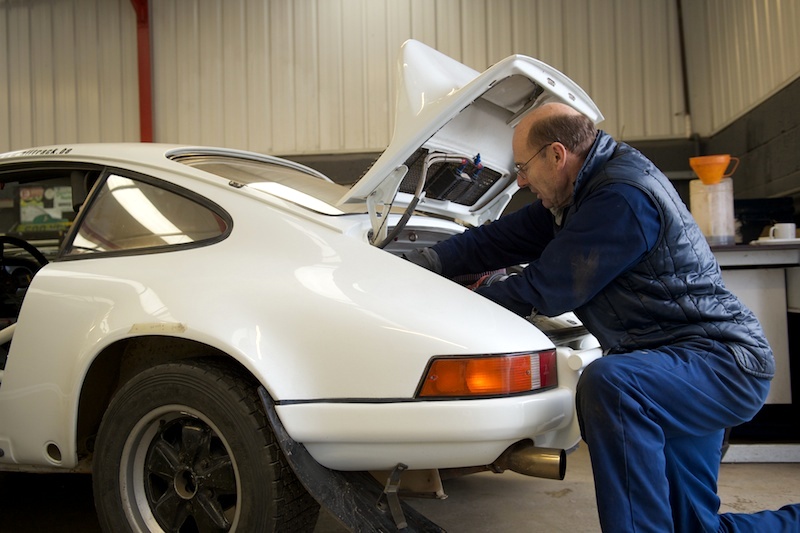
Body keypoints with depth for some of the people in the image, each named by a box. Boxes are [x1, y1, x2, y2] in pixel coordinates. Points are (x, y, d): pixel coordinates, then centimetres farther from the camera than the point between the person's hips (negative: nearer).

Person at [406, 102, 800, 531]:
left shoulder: (622, 198, -23)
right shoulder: (581, 195, 9)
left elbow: (542, 290, -19)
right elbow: (498, 241, 8)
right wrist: (418, 264, 1)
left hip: (724, 363, -10)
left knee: (606, 383, -38)